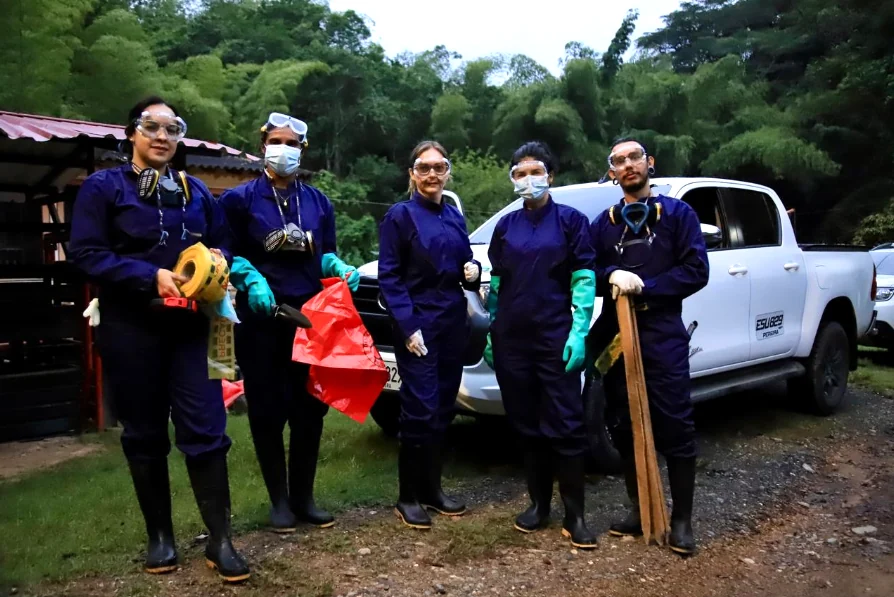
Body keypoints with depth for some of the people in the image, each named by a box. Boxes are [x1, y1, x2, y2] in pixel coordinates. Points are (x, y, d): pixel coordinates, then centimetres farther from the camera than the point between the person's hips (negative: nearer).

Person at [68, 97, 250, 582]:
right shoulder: (102, 187, 0)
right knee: (144, 433, 8)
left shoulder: (195, 191, 13)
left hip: (190, 325, 2)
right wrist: (152, 277, -21)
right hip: (131, 327, -2)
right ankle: (160, 536, 23)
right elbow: (86, 253, -10)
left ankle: (219, 540, 4)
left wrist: (216, 261, -7)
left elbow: (223, 242, 17)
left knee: (205, 427, -3)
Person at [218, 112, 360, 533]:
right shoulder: (240, 199, -1)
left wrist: (342, 270, -6)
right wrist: (251, 280, -18)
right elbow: (227, 255, 0)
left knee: (310, 408, 6)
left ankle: (304, 497, 21)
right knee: (267, 410, 2)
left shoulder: (318, 202, 11)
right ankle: (279, 500, 18)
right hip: (262, 319, -3)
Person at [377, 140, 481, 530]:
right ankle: (408, 497, 7)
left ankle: (432, 488, 22)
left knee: (444, 409, 10)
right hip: (418, 324, -6)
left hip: (453, 323, 6)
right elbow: (388, 278, -10)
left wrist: (473, 271, -3)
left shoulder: (455, 217, 13)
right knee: (420, 410, -7)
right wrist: (408, 326, -18)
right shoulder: (399, 216, -5)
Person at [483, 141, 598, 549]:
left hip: (556, 338, -3)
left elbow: (584, 280, -3)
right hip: (512, 340, 4)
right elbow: (495, 284, 14)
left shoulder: (571, 221, 1)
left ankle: (574, 515, 6)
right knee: (526, 424, 9)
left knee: (565, 424, -3)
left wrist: (579, 333, -12)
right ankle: (538, 504, 22)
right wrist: (490, 335, 9)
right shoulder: (505, 226, 11)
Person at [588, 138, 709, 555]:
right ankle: (639, 510, 20)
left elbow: (696, 270, -3)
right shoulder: (603, 223, 15)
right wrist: (611, 275, -13)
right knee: (623, 427, 7)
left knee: (675, 426, -3)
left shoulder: (677, 213, 6)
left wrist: (644, 286, -13)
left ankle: (682, 520, 8)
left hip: (663, 334, -3)